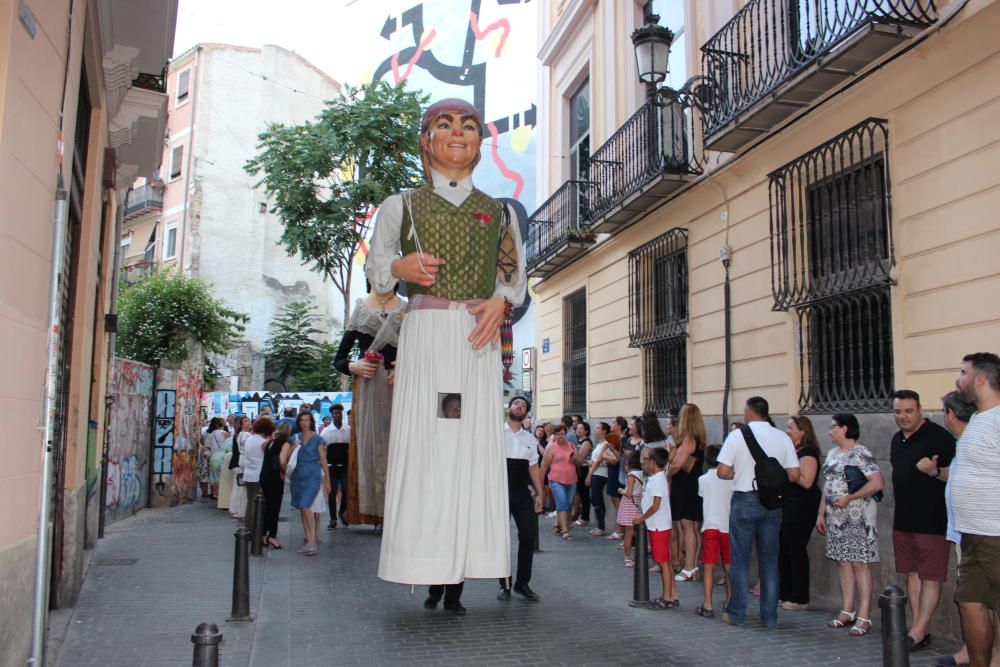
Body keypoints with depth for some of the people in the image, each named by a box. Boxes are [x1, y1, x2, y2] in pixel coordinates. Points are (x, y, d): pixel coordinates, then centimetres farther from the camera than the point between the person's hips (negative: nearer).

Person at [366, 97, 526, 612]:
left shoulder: (499, 212, 18)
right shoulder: (401, 206, 14)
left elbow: (515, 276, 15)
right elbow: (376, 270, 11)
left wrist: (500, 302, -6)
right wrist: (402, 268, -11)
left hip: (478, 339, 1)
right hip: (425, 333, -1)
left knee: (473, 445, -5)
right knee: (423, 444, -8)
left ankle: (459, 577, -1)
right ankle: (433, 575, -2)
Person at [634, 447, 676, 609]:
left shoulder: (657, 480, -18)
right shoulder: (656, 478, 12)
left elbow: (655, 505, -22)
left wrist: (641, 518, -14)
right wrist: (643, 518, 15)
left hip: (659, 527, -10)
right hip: (656, 526, 10)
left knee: (663, 562, -3)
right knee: (664, 562, 13)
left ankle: (667, 598, 4)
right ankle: (672, 596, 19)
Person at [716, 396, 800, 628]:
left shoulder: (737, 435, -9)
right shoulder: (782, 437, -1)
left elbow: (723, 472, -12)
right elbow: (794, 475, -1)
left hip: (744, 501, -3)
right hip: (772, 503, 3)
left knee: (740, 560, 7)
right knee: (769, 561, 12)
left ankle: (736, 614, 13)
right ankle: (769, 616, 17)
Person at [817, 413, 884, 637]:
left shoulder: (860, 453, -10)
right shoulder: (832, 454, 15)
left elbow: (877, 483, -19)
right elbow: (827, 486, 19)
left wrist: (849, 498, -17)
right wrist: (821, 513, 16)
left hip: (857, 517, -8)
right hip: (836, 517, 8)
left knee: (859, 563, -6)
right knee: (843, 561, 10)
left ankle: (864, 616, -2)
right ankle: (848, 610, 18)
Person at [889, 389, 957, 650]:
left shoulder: (938, 436, -11)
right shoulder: (897, 439, 14)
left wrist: (936, 471, -28)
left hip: (931, 520, -8)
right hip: (903, 519, 8)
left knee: (930, 577, -2)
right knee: (912, 574, 11)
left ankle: (918, 633, 0)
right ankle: (919, 630, 18)